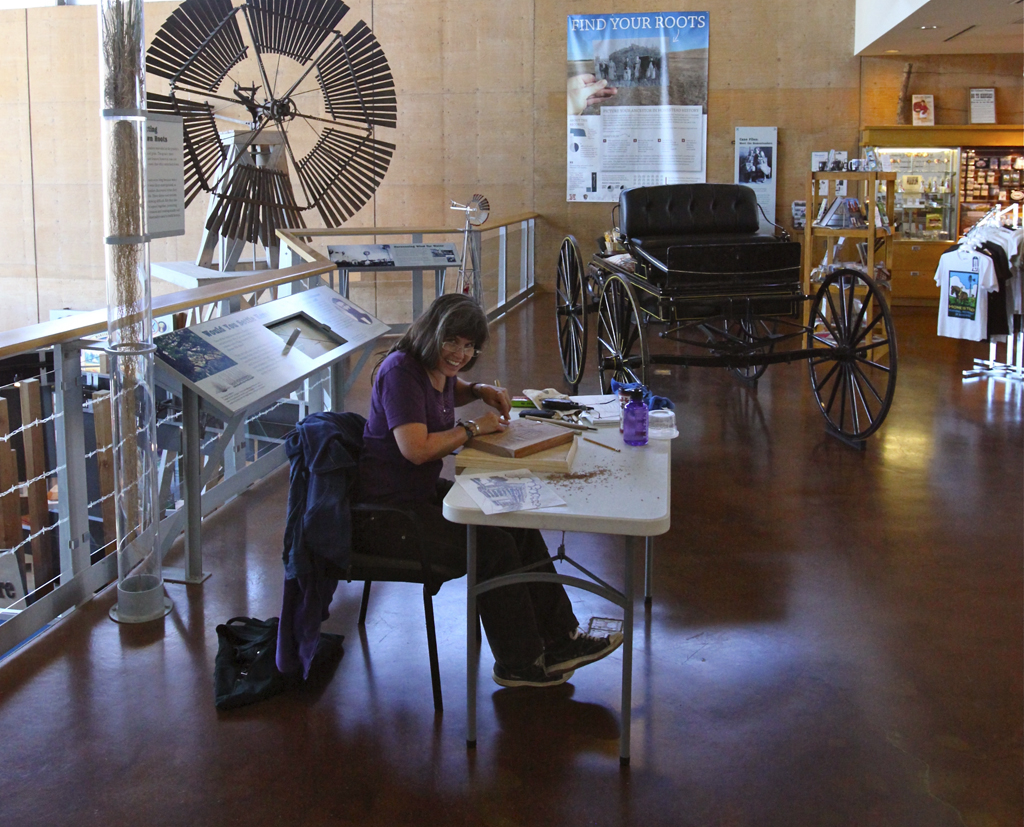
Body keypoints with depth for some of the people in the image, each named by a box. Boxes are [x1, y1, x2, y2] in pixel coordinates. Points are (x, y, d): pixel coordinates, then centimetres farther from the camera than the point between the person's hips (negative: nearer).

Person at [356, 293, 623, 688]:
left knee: (520, 523, -2)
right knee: (493, 545, -19)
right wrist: (474, 427, -18)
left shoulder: (440, 367, 8)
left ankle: (558, 638, 4)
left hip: (424, 492, 10)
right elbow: (417, 449, -30)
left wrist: (479, 391, 13)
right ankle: (520, 664, -2)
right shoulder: (401, 371, -20)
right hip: (387, 511, -10)